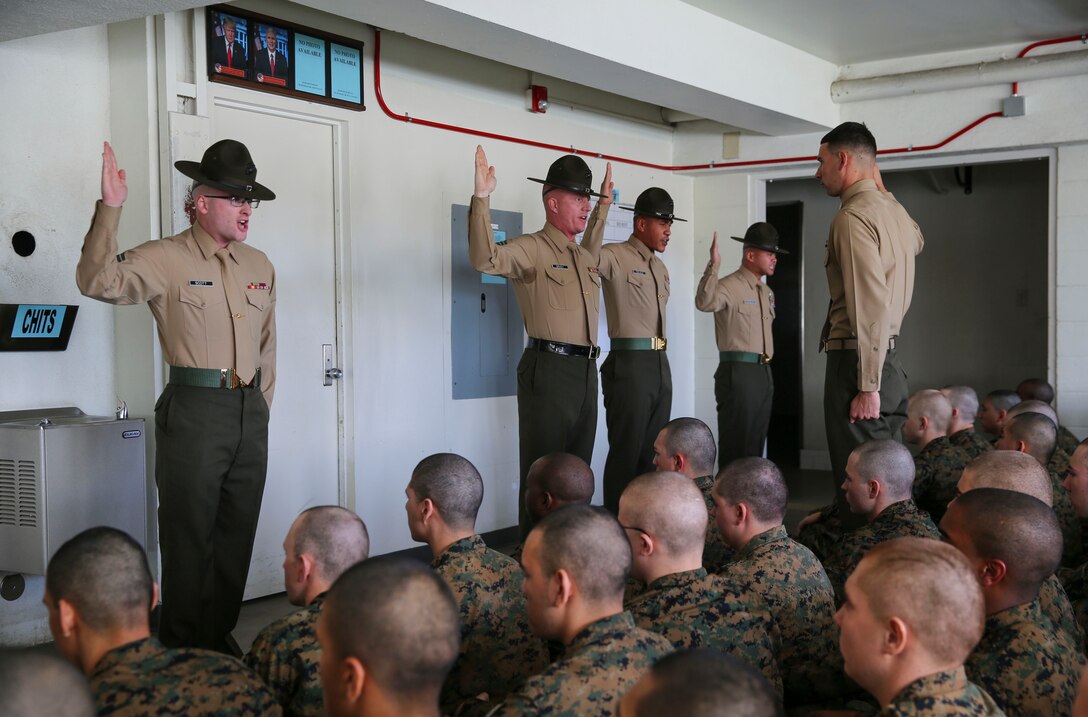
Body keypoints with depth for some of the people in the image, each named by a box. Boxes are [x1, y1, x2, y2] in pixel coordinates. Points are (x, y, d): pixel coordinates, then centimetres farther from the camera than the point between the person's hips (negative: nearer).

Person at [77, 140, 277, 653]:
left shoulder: (260, 266, 13)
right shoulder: (166, 260, -5)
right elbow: (98, 282, -20)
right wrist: (109, 209, -27)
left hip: (250, 415, 6)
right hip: (194, 412, -6)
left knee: (237, 535, 12)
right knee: (189, 537, 1)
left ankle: (219, 637, 27)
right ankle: (181, 649, 14)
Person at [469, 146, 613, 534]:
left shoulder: (585, 257, 19)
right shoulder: (531, 248, -6)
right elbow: (484, 259, -25)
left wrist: (603, 206, 44)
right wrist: (482, 197, -33)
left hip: (585, 371, 8)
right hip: (549, 369, -8)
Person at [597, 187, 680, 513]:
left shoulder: (660, 268, 18)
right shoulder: (616, 257, -8)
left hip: (660, 364, 8)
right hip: (629, 364, -8)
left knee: (654, 452, 12)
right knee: (626, 452, -4)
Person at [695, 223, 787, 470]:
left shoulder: (767, 292, 17)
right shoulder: (729, 286, -11)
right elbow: (704, 302, -31)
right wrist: (713, 265, -38)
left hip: (764, 374, 8)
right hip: (738, 373, -8)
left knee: (756, 445, 12)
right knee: (735, 445, -5)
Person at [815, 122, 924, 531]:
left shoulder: (854, 216, -12)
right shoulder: (894, 210, 16)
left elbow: (871, 305, -19)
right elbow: (917, 241, 43)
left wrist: (867, 386, -19)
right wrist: (880, 188, 32)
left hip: (859, 363, -10)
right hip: (890, 363, 10)